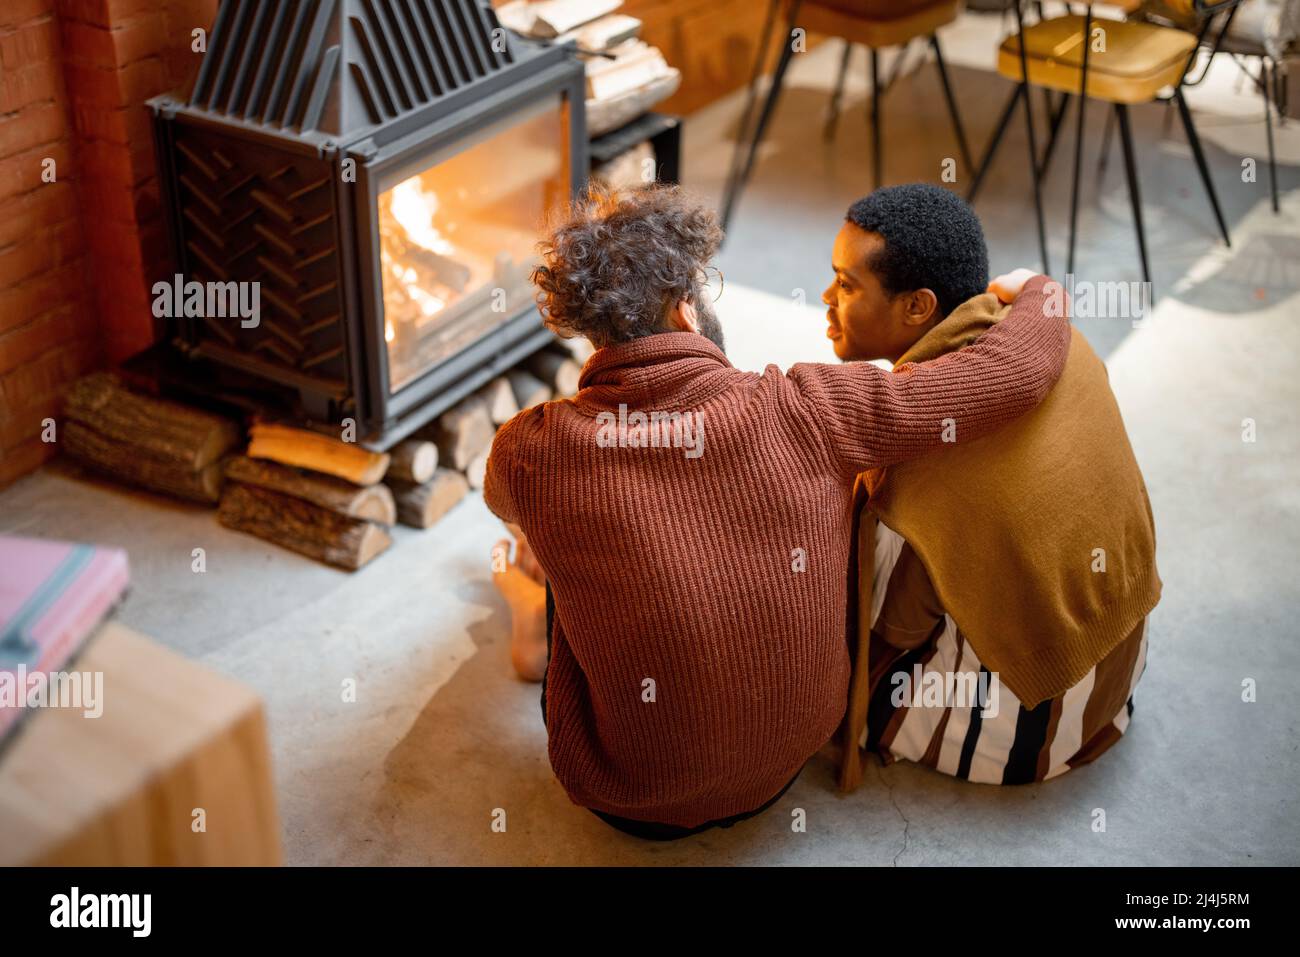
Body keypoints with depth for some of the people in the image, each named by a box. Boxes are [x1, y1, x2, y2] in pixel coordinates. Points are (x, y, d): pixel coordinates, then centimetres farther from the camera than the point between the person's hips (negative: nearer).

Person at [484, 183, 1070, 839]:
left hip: (628, 795, -1)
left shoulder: (529, 451, -20)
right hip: (786, 763, 2)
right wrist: (1040, 293, 7)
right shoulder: (802, 413, -23)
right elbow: (1018, 370, -17)